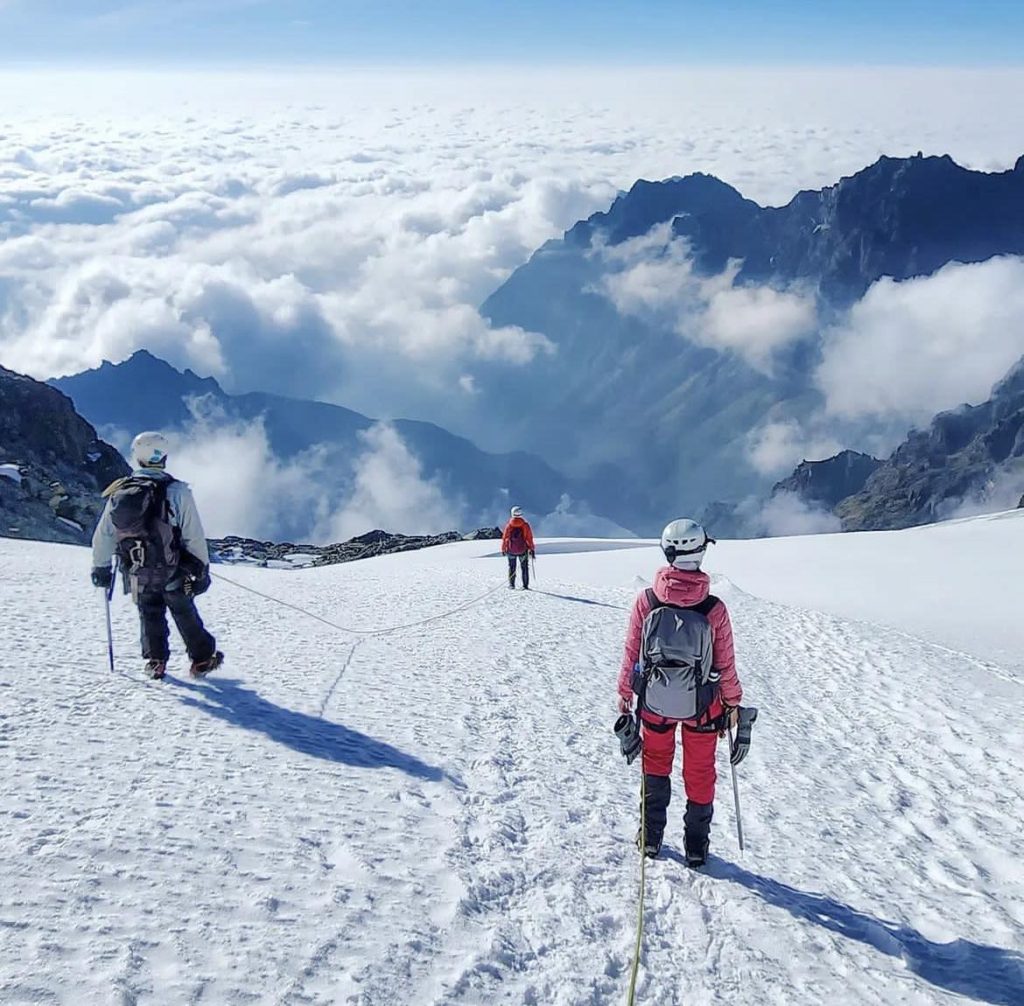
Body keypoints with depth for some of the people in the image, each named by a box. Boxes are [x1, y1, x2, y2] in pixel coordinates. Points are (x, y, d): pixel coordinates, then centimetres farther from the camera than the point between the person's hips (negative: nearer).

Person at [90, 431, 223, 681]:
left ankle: (155, 661, 17)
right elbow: (194, 536, -14)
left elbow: (102, 535, 2)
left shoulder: (119, 492, -6)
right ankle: (201, 659, 24)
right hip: (172, 572, -2)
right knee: (185, 615, 16)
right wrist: (202, 567, -2)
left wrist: (100, 567, 15)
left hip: (137, 574, 2)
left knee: (150, 615, 21)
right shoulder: (176, 491, -17)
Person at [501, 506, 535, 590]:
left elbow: (504, 538, 0)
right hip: (523, 550, -1)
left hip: (511, 550, 1)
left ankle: (511, 585, 11)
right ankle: (525, 585, 7)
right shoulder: (525, 525, -8)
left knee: (511, 567, 14)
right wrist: (532, 550, 1)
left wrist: (503, 549, 12)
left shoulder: (509, 525, -5)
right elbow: (529, 538, -6)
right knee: (524, 567, 10)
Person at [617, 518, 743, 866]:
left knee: (655, 765, 23)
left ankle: (651, 838, 32)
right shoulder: (714, 609, -20)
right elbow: (725, 664, -10)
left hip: (654, 703, 1)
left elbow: (631, 652, -7)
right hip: (701, 706, -1)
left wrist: (625, 692, 8)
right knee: (700, 773, 18)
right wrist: (733, 702, 7)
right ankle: (696, 846, 29)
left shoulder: (645, 601, -18)